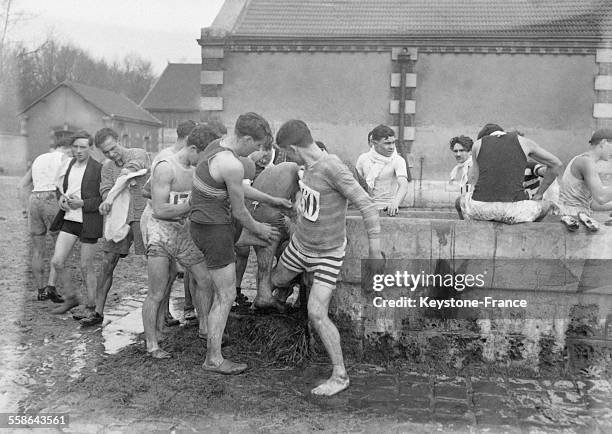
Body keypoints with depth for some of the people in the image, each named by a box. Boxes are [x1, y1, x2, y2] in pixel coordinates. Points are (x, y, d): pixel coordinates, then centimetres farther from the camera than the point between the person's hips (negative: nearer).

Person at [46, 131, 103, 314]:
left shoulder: (98, 169, -11)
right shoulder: (70, 164, 8)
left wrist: (82, 203, -19)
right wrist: (62, 198, 1)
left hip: (89, 222, -6)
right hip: (70, 220, 6)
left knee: (86, 266, 4)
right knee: (57, 262, 1)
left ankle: (92, 304, 21)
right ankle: (71, 298, 21)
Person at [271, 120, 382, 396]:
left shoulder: (333, 167, -29)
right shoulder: (311, 165, -5)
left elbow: (367, 206, -29)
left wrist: (375, 252, -28)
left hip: (328, 254, -7)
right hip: (301, 243, 8)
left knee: (316, 314, -12)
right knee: (278, 280, 25)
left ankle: (340, 376, 1)